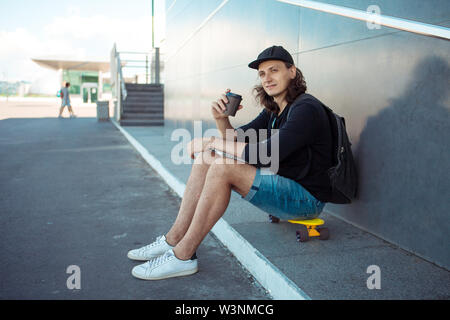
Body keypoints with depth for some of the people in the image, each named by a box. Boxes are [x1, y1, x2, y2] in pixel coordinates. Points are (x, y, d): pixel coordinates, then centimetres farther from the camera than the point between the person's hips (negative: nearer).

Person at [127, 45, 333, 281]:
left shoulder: (306, 109, -17)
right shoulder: (273, 110, 12)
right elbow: (237, 139, 12)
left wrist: (213, 142, -18)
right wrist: (221, 119, -10)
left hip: (306, 197, -9)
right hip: (282, 185, 9)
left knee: (222, 167, -28)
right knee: (206, 158, 0)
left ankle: (183, 256, -20)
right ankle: (174, 240, 0)